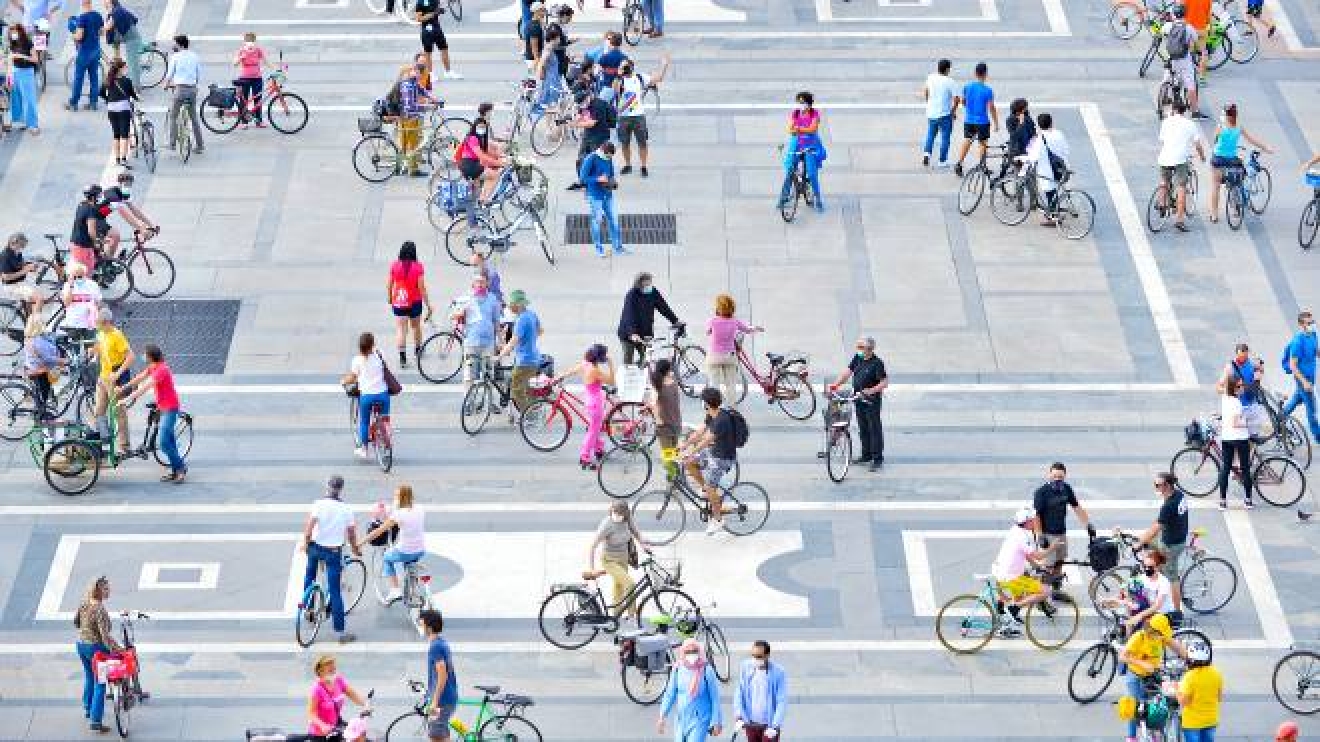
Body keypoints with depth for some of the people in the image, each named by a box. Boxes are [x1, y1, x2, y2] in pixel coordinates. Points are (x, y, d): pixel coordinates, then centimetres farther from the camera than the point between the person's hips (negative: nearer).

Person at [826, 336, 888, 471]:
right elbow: (848, 372, 4)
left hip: (872, 400, -7)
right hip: (859, 399, 7)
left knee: (874, 429, -1)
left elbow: (884, 382, -17)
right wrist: (835, 385, -8)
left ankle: (878, 458, 5)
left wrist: (871, 391, -30)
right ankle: (866, 454, 28)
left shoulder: (877, 363, -16)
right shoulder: (857, 358, 4)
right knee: (863, 428, 16)